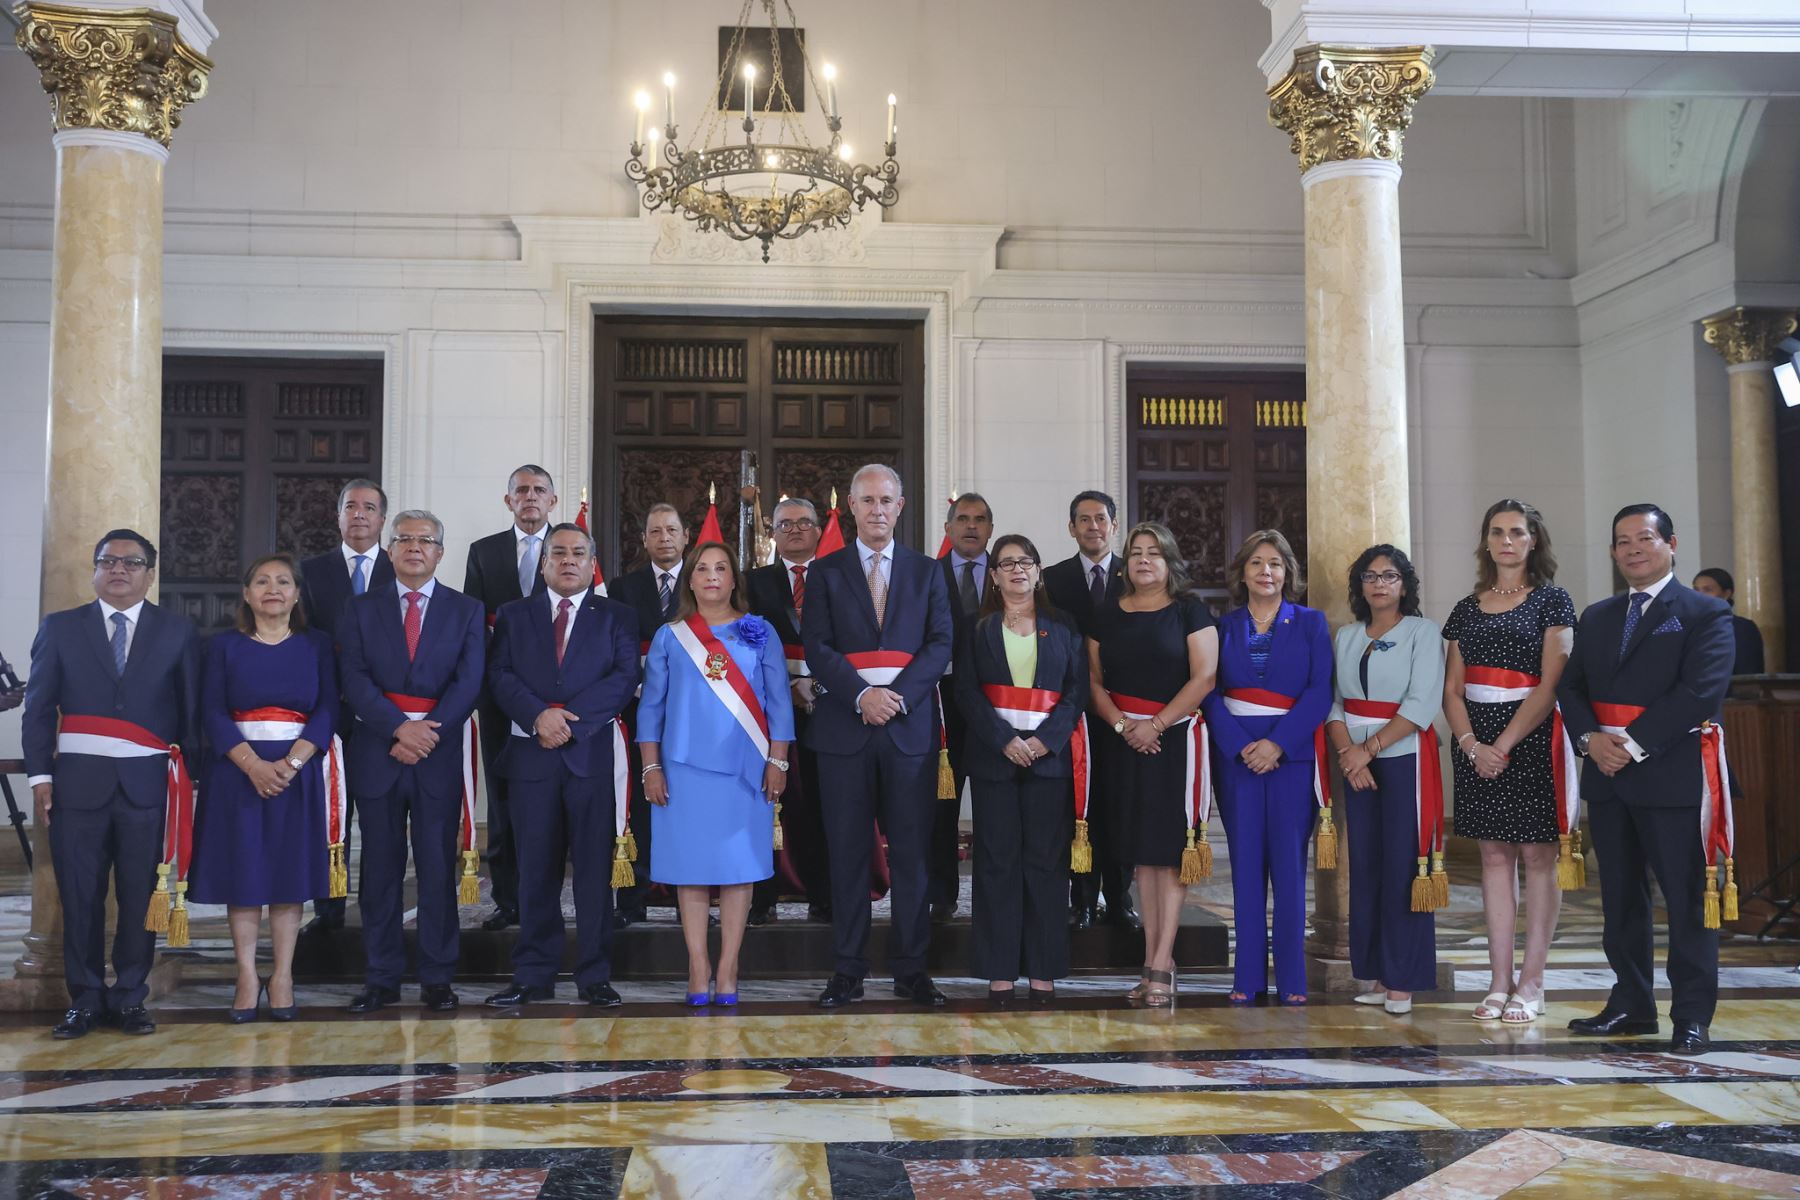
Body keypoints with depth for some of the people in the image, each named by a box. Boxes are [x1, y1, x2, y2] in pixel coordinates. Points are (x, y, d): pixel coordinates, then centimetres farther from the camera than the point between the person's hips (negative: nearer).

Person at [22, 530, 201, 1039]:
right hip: (79, 781, 1)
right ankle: (85, 1001, 15)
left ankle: (130, 998, 15)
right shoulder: (60, 628, 9)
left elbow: (191, 710, 6)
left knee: (141, 897, 3)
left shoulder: (178, 631, 7)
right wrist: (39, 775, -1)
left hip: (148, 783, 0)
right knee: (79, 897, 4)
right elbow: (38, 708, 7)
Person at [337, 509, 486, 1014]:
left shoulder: (467, 611, 7)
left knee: (438, 868, 2)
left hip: (439, 754, -1)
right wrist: (399, 727, -16)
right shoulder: (361, 609, 9)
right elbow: (353, 678, -3)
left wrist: (427, 731, -14)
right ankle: (381, 978, 14)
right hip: (376, 753, 1)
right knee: (380, 868, 6)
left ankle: (437, 979, 10)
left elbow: (469, 682, -2)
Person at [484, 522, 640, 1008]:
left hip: (593, 751, -1)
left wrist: (570, 717, -13)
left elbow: (624, 679, -2)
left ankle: (595, 976, 6)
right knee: (536, 868, 4)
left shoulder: (616, 617, 10)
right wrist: (538, 715, -14)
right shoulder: (514, 614, 14)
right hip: (531, 751, 1)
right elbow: (499, 675, 3)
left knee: (595, 867, 0)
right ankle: (533, 976, 10)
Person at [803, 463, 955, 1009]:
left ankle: (910, 968, 10)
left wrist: (898, 695, -12)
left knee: (911, 851, 2)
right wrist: (862, 694, -15)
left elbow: (940, 644, 2)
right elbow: (817, 647, -1)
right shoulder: (825, 572, 8)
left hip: (910, 726, 1)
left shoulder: (927, 571, 11)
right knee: (848, 851, 2)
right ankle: (848, 970, 9)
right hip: (844, 727, 0)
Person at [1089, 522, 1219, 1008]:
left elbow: (1204, 676, -8)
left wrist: (1156, 724, -14)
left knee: (1170, 845, -5)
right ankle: (1153, 959, 10)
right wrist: (1121, 724, -8)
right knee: (1141, 849, 5)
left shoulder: (1189, 609, 0)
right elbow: (1094, 680, 9)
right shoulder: (1107, 614, 11)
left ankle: (1161, 963, -3)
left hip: (1175, 737, -4)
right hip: (1127, 741, 4)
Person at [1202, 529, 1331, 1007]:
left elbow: (1320, 692, -4)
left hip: (1292, 754, -1)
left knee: (1289, 865, 0)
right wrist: (1242, 746, -13)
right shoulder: (1224, 627, 9)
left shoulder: (1310, 623, 5)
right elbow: (1211, 694, 1)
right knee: (1245, 865, 3)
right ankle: (1247, 977, 9)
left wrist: (1277, 743, -15)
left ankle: (1291, 980, 8)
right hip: (1236, 755, 2)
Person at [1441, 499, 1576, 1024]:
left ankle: (1531, 983, 3)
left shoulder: (1551, 600, 0)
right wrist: (1471, 745, -8)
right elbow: (1452, 690, 8)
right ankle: (1500, 981, 9)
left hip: (1531, 739, -4)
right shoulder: (1466, 609, 12)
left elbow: (1551, 684, -8)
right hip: (1477, 743, 4)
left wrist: (1504, 744, -14)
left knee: (1537, 855, -2)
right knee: (1494, 854, 6)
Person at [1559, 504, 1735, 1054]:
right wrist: (1590, 738, -9)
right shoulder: (1596, 618, 16)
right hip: (1608, 779, 6)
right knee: (1620, 897, 12)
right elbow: (1570, 687, 11)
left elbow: (1700, 692, -15)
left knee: (1687, 898, -1)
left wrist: (1633, 744, -18)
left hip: (1671, 775, -6)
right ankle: (1631, 1004, 22)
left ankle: (1692, 1017, 7)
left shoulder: (1706, 613, -3)